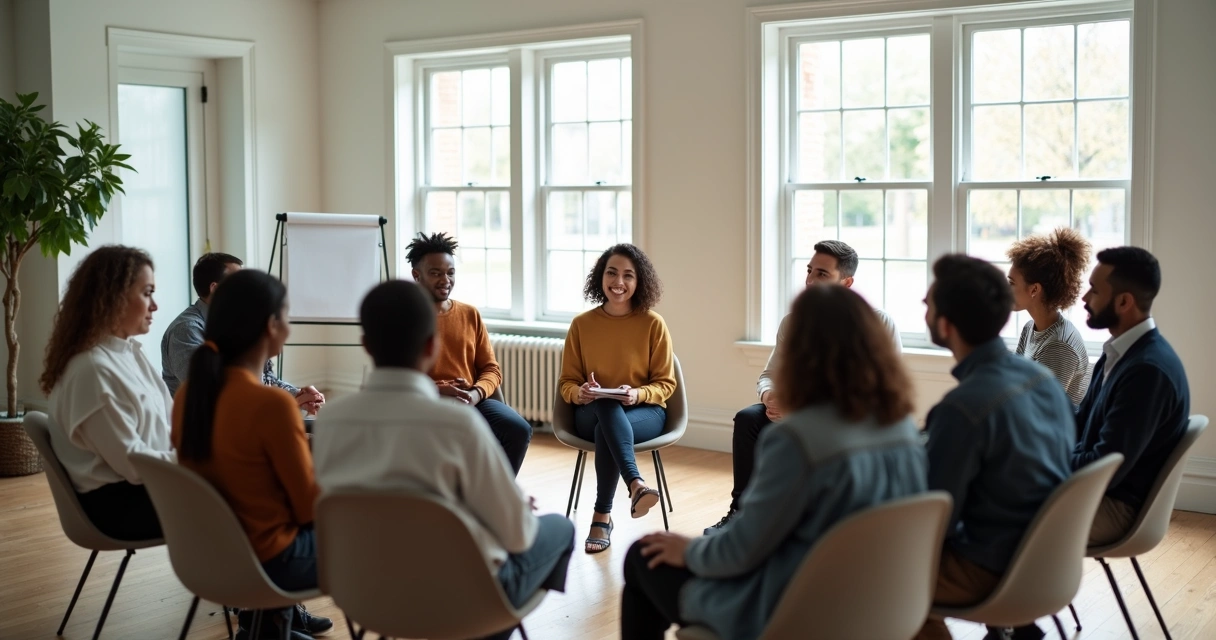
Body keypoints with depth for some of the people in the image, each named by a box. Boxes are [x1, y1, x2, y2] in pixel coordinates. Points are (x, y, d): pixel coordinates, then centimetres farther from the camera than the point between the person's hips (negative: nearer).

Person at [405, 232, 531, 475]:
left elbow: (492, 369, 12)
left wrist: (475, 393, -11)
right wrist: (437, 391, -20)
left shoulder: (470, 315, 15)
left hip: (473, 401, 5)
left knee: (519, 430, -23)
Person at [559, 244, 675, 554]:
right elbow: (566, 383, 7)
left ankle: (602, 515, -30)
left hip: (645, 412, -1)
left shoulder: (653, 324, -2)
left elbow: (665, 383, 1)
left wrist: (638, 394, -21)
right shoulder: (581, 324, 2)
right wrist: (580, 393, -18)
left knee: (606, 430, -38)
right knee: (608, 405, -39)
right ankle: (636, 485, -52)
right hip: (592, 413, 1)